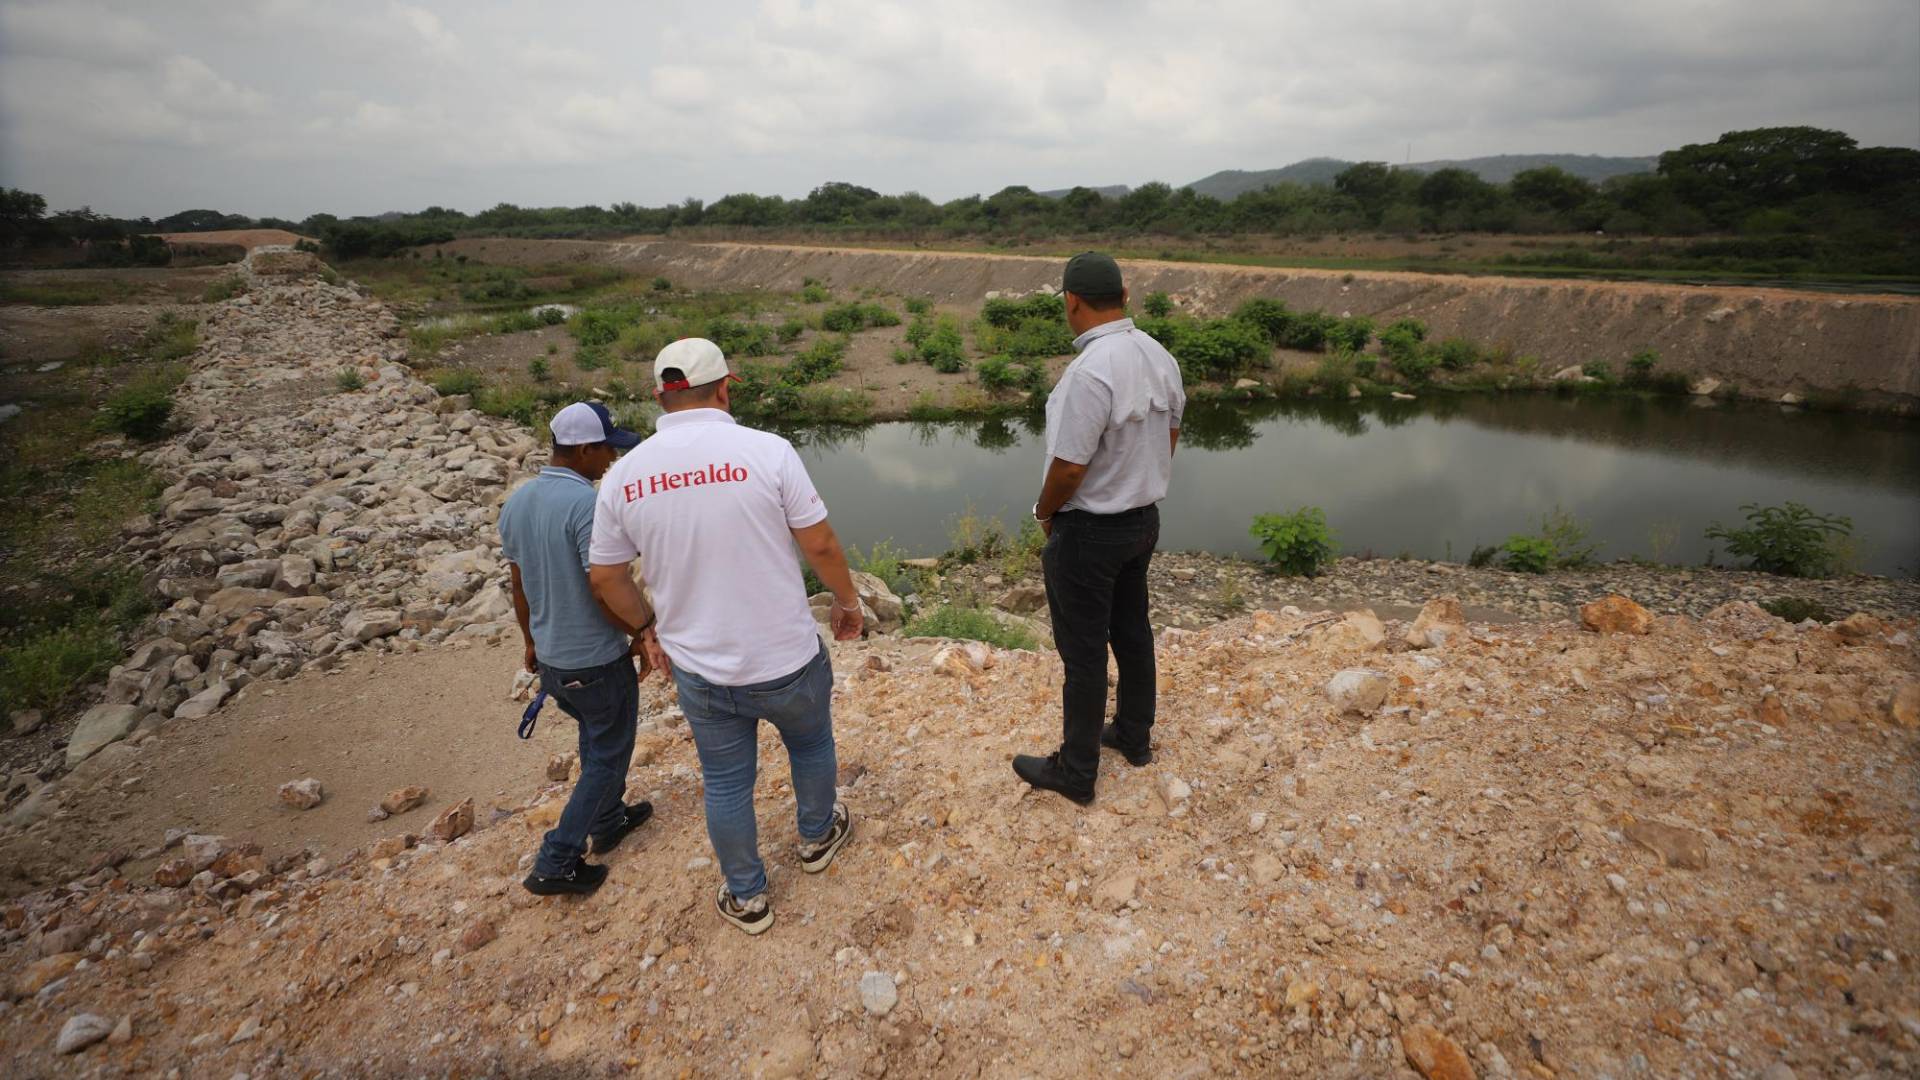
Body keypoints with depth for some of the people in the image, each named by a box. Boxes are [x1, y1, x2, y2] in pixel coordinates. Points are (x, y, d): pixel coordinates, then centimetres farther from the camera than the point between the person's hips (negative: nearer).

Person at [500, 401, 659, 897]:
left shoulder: (516, 503, 0)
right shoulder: (588, 504, -26)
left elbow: (519, 585, 10)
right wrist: (643, 629, -8)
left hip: (550, 660, 8)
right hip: (597, 663, -8)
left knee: (595, 739, 28)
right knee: (607, 756, 11)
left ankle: (609, 820, 44)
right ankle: (557, 862, 14)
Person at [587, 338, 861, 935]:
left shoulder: (623, 475, -6)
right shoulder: (767, 450, -17)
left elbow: (606, 578, 3)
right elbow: (820, 544, -11)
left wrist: (652, 631, 20)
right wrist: (848, 602, 7)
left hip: (699, 670, 3)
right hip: (788, 660, -2)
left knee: (725, 784, 21)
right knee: (811, 744, 27)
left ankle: (747, 898, 39)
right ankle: (817, 838, 51)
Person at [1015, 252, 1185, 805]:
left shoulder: (1090, 372, -28)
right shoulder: (1159, 356, 0)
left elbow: (1068, 468, -25)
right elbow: (1170, 436, 11)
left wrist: (1045, 512, -6)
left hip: (1090, 531, -8)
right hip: (1145, 516, 9)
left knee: (1084, 652, 4)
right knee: (1132, 631, 22)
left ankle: (1076, 771, 20)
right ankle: (1134, 736, 40)